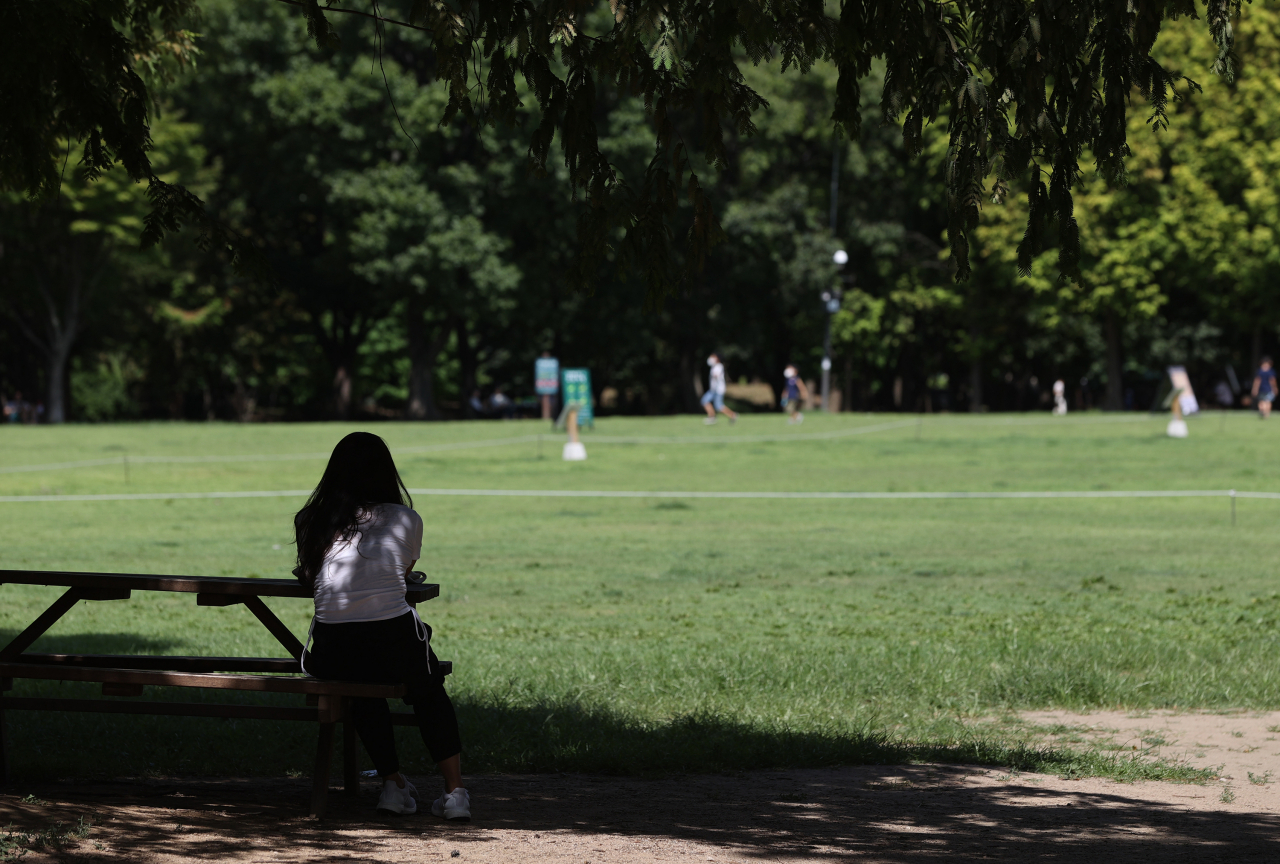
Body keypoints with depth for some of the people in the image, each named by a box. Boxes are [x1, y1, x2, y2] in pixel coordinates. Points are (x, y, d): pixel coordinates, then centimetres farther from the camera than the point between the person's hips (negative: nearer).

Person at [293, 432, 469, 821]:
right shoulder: (407, 521, 8)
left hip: (331, 657, 1)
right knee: (430, 690, 32)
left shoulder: (314, 522, 10)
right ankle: (455, 791, 21)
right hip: (396, 648, -1)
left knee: (363, 686, 37)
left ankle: (393, 783, 30)